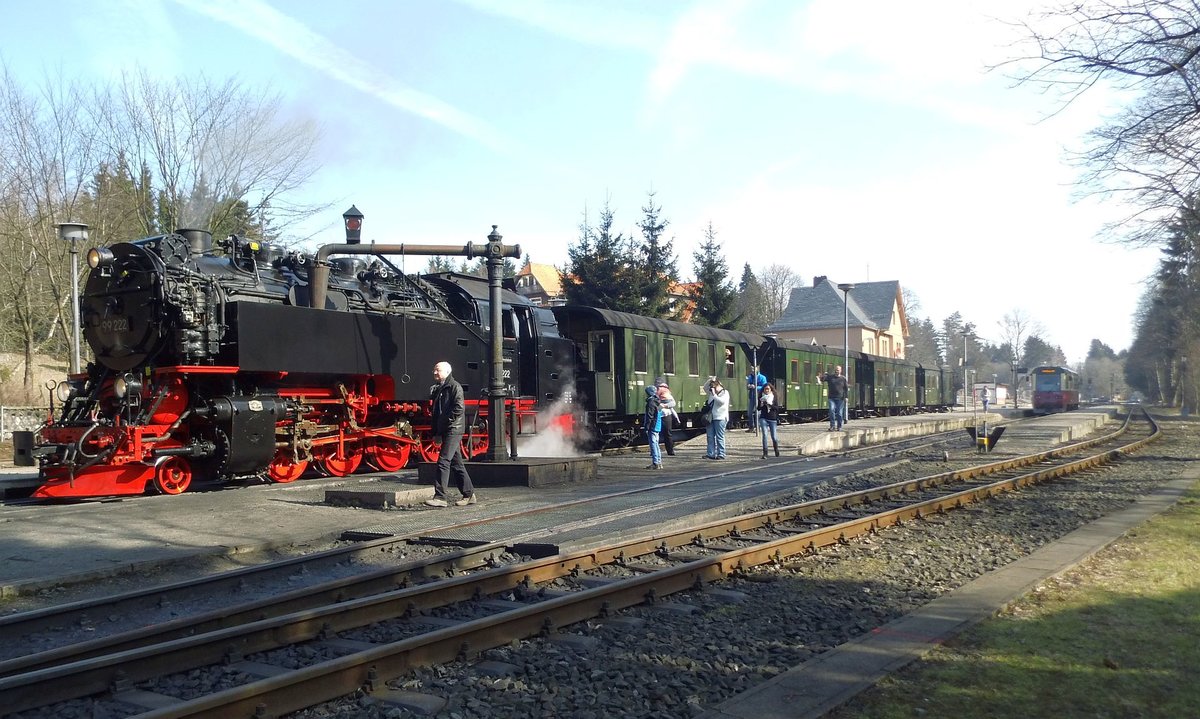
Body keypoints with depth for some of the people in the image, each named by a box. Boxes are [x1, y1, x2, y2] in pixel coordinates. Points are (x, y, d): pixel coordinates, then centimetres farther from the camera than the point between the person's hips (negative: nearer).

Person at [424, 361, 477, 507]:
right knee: (456, 463, 11)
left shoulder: (455, 386, -7)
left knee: (443, 461, -15)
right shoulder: (437, 389, 19)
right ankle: (469, 494, 18)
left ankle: (440, 497, -16)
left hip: (453, 429, -9)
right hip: (445, 431, 9)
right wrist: (436, 432, 15)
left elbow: (459, 408, -17)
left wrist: (447, 421, -14)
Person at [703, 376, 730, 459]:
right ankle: (711, 454, 5)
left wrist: (714, 395, -12)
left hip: (720, 418, -6)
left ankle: (721, 454, -1)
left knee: (720, 437, -5)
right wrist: (710, 380, 6)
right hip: (711, 417, 6)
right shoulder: (711, 392, 16)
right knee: (710, 436, 3)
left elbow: (722, 401, -17)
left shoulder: (725, 392, -2)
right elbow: (705, 387, 21)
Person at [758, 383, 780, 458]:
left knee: (774, 437, 3)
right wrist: (762, 405, -17)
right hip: (763, 418, 0)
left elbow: (777, 408, -6)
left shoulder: (774, 397, 2)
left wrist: (769, 404, -20)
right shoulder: (761, 397, 5)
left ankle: (776, 451, 29)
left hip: (772, 419, 0)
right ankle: (765, 453, -13)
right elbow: (758, 408, 3)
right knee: (764, 434, -14)